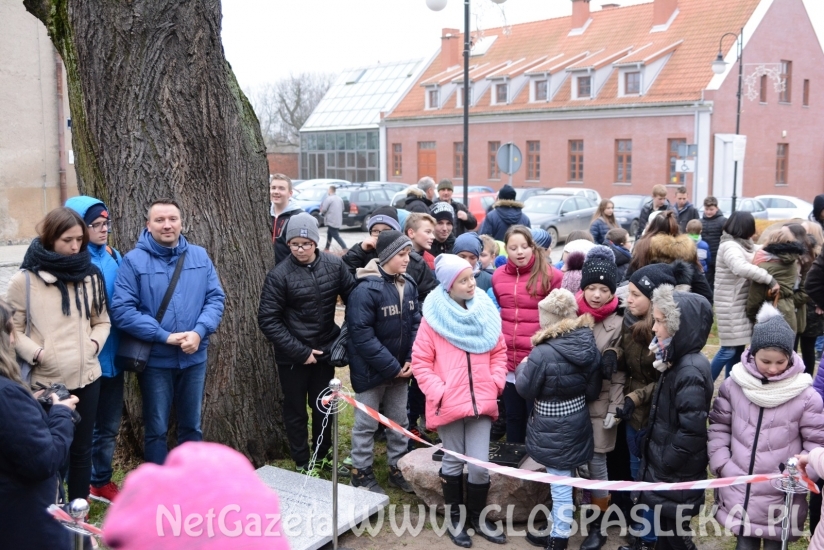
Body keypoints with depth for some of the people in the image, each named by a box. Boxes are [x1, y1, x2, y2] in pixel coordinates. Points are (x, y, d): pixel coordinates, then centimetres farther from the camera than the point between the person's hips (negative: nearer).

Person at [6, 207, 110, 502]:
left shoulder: (91, 275, 7)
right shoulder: (24, 279, -5)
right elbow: (13, 329, -2)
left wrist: (94, 343, -6)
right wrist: (36, 353, -17)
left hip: (86, 376, 4)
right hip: (46, 380, -4)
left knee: (81, 448, 14)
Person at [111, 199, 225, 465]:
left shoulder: (200, 256, 3)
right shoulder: (134, 260, -8)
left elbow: (216, 298, 1)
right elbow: (122, 310, -14)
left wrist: (199, 332, -16)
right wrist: (164, 336, -20)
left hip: (194, 358, 3)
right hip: (155, 360, -3)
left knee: (192, 426, 17)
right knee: (156, 429, 10)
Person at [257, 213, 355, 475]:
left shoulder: (334, 265, -7)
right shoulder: (279, 274, -14)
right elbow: (268, 320, -14)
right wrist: (300, 351, -16)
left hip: (324, 351, 3)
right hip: (292, 356, -3)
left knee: (324, 406, 18)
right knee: (296, 410, 11)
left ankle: (322, 455, 38)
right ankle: (302, 463, 28)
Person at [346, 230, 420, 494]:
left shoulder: (408, 286, 0)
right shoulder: (366, 289, -21)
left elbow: (415, 324, 5)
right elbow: (362, 334, -23)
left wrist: (411, 360, -9)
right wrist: (392, 367, -19)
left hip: (400, 369, 6)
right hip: (371, 370, -6)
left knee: (399, 421, 18)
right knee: (366, 423, 9)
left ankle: (397, 468, 34)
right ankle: (361, 472, 25)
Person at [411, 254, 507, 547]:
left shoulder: (486, 312, 3)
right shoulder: (434, 316, -7)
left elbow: (499, 352, 12)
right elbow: (420, 361, -5)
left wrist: (495, 383, -1)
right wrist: (438, 392, -13)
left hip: (481, 401, 3)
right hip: (448, 403, -2)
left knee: (480, 465, 4)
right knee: (453, 462, 12)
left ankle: (477, 517, 26)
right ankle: (455, 519, 29)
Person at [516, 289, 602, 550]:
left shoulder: (542, 354, -25)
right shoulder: (589, 346, -6)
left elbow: (525, 390, -11)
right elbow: (593, 391, 4)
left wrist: (522, 367, 7)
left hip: (552, 430, -6)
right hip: (578, 423, 7)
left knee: (560, 483, 6)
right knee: (563, 481, 21)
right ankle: (558, 528, 36)